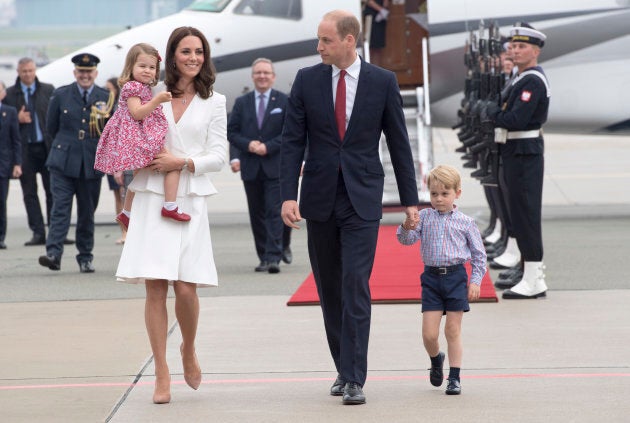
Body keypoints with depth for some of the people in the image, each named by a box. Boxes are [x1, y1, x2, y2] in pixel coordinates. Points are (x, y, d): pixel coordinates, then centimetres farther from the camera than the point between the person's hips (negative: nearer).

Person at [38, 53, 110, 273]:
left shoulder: (106, 97, 5)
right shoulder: (60, 95, 3)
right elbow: (51, 127, 11)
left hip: (92, 163, 1)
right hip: (64, 161, -1)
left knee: (87, 212, 7)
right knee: (60, 206, -11)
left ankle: (85, 258, 16)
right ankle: (53, 253, -18)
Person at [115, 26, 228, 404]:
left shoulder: (214, 102, 8)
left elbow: (219, 156, 3)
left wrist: (182, 162, -11)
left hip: (191, 200, 0)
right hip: (152, 198, 1)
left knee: (186, 288, -8)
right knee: (155, 286, -5)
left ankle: (189, 350, 22)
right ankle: (162, 374, 2)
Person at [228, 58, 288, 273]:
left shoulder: (284, 101, 3)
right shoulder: (241, 103, 11)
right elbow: (231, 132, 7)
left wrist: (268, 146, -14)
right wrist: (248, 144, -11)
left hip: (275, 167, -3)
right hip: (251, 167, 3)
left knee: (274, 212, -10)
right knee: (257, 214, 7)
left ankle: (273, 258, -13)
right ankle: (263, 257, 14)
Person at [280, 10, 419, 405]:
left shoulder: (383, 82, -2)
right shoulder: (307, 80, 2)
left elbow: (399, 143, 3)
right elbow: (293, 141, 1)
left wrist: (410, 199, 3)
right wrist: (289, 195, -9)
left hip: (362, 199, -3)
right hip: (320, 198, 3)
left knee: (355, 286, -12)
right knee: (330, 290, 9)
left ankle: (354, 379, -11)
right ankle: (345, 368, 22)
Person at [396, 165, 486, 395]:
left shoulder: (466, 222, 1)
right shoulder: (424, 217, 4)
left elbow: (478, 254, 6)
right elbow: (406, 240, -3)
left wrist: (475, 281, -2)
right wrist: (407, 227, -24)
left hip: (456, 277, -1)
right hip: (431, 278, 1)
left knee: (453, 331, 3)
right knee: (429, 334, -1)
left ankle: (454, 377, 11)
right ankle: (436, 359, 30)